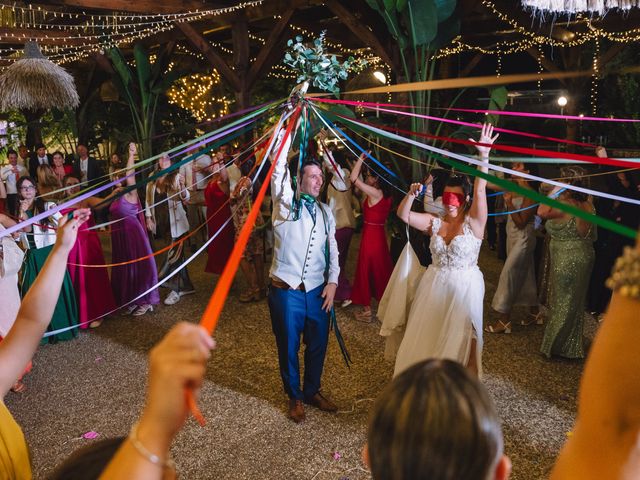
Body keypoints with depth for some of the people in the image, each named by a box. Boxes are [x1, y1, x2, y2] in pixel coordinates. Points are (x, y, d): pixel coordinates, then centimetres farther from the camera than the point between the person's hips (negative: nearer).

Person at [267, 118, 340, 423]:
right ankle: (294, 397, 30)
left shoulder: (325, 212, 12)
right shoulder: (286, 204, -2)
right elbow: (279, 167, -14)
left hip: (318, 291, 4)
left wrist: (332, 282, 0)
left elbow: (333, 249, 11)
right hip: (286, 291, -4)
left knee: (317, 345, 14)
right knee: (289, 347, 10)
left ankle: (312, 391, 37)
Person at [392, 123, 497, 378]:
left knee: (457, 341, 9)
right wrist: (411, 195, -20)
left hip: (464, 286, -4)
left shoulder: (473, 223, -9)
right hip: (434, 285, 4)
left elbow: (480, 190, -22)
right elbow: (403, 214, -1)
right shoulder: (434, 222, 2)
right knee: (425, 337, 12)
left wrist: (484, 156, -33)